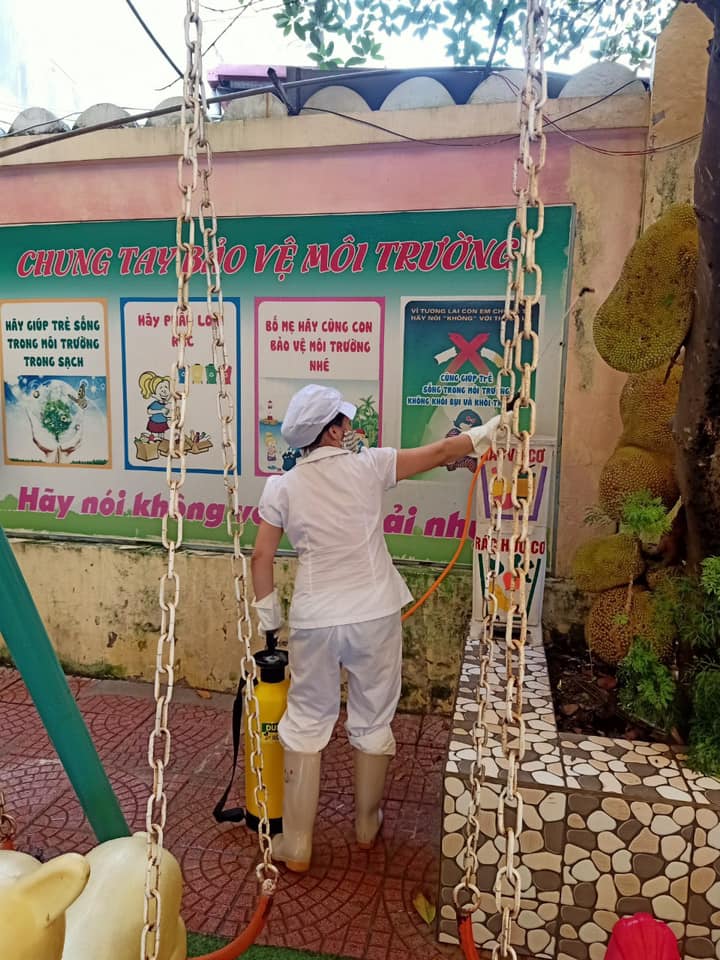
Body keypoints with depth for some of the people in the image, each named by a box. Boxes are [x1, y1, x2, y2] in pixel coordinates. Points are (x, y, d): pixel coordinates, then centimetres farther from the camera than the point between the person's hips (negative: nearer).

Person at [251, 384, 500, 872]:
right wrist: (488, 431, 15)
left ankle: (297, 844, 24)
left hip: (314, 621, 1)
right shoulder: (368, 465, -8)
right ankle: (367, 826, 36)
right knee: (373, 722, 17)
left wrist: (268, 611, 11)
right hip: (374, 616, 0)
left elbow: (262, 557, -3)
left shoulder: (282, 487, -4)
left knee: (306, 723, 15)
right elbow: (439, 452, 1)